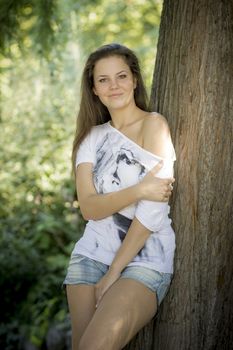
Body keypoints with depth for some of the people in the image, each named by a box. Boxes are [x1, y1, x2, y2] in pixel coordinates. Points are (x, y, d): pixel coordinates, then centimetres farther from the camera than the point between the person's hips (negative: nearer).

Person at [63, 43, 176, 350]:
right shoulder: (92, 136, 9)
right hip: (92, 255, 5)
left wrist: (114, 273, -10)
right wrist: (139, 190, -21)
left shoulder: (153, 124, -7)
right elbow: (89, 207, -4)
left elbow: (153, 211, -13)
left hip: (146, 260, -4)